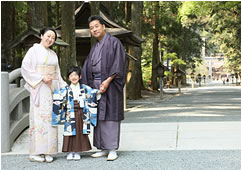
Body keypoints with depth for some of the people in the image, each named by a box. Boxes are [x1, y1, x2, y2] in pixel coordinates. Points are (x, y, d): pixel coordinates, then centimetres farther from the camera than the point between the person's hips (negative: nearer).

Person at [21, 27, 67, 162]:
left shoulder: (53, 54, 18)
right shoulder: (34, 50, 0)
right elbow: (25, 68, -7)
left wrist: (64, 86, 8)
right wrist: (42, 78, -14)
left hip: (52, 89, 6)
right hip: (39, 89, -6)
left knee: (50, 118, 2)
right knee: (38, 117, -9)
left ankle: (48, 152, 4)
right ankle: (35, 152, -7)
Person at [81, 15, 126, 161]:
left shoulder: (114, 42, -3)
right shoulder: (95, 48, 19)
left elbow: (118, 64, -12)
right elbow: (88, 67, 18)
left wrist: (107, 81, -20)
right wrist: (88, 86, 5)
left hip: (109, 84, -7)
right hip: (95, 84, 7)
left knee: (110, 116, -7)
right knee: (99, 116, 6)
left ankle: (113, 150, -5)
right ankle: (103, 148, 11)